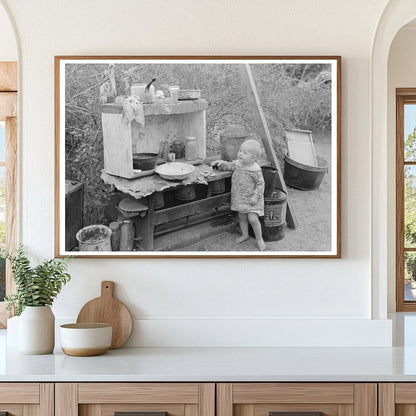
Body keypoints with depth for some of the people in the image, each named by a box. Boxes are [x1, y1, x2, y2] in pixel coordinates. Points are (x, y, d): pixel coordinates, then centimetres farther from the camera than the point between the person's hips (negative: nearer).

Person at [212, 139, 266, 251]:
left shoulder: (255, 170, -20)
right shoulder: (237, 163, -4)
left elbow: (260, 183, -14)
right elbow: (228, 166, 13)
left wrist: (256, 196, -20)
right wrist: (220, 163, -6)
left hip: (251, 199, -6)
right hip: (239, 198, 6)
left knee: (253, 219, -9)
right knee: (241, 217, 16)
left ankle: (259, 238, 10)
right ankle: (245, 234, 37)